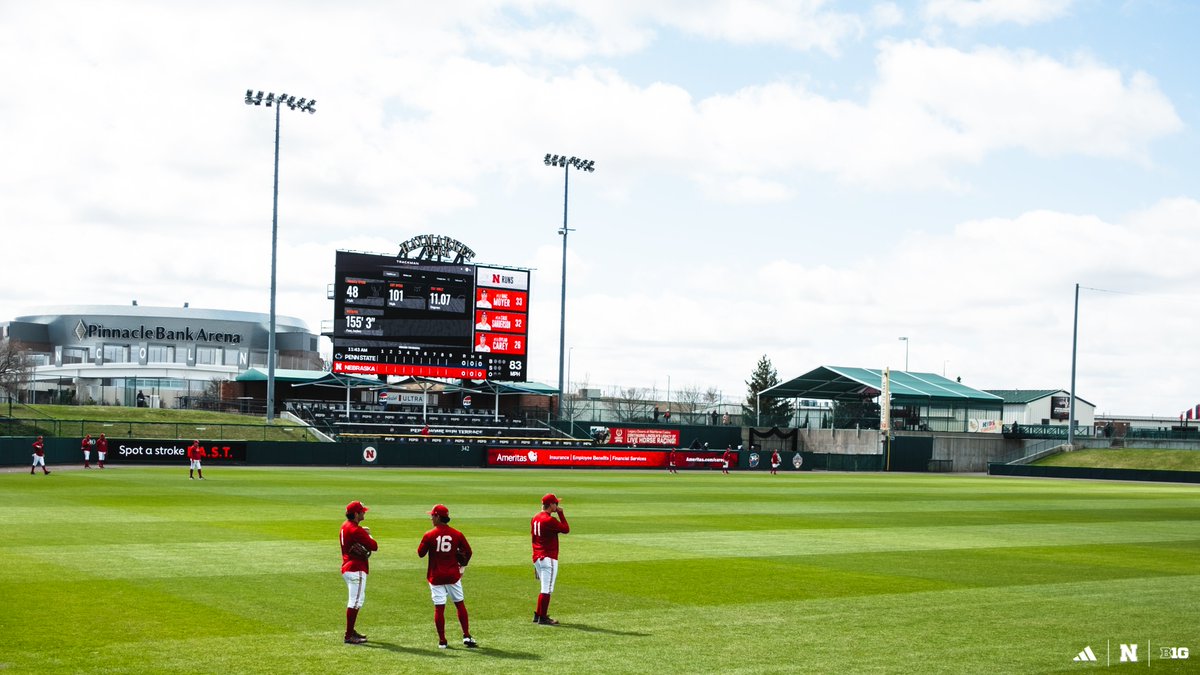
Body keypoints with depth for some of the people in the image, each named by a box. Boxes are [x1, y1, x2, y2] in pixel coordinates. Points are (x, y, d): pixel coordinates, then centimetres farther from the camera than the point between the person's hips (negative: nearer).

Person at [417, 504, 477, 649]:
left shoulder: (429, 535, -9)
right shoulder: (457, 534, -3)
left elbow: (420, 553, -1)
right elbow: (468, 551, 3)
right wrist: (462, 566, 19)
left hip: (436, 576, -2)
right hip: (453, 575, 2)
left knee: (439, 608, 2)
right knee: (460, 604, 13)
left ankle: (442, 641, 4)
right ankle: (467, 637, 10)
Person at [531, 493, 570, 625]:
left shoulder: (535, 518, 10)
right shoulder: (550, 520, -17)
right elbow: (566, 529, -11)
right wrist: (560, 513, -3)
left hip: (537, 558, 9)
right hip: (548, 558, -9)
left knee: (546, 588, 20)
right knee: (546, 589, -5)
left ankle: (538, 615, 22)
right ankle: (542, 618, -4)